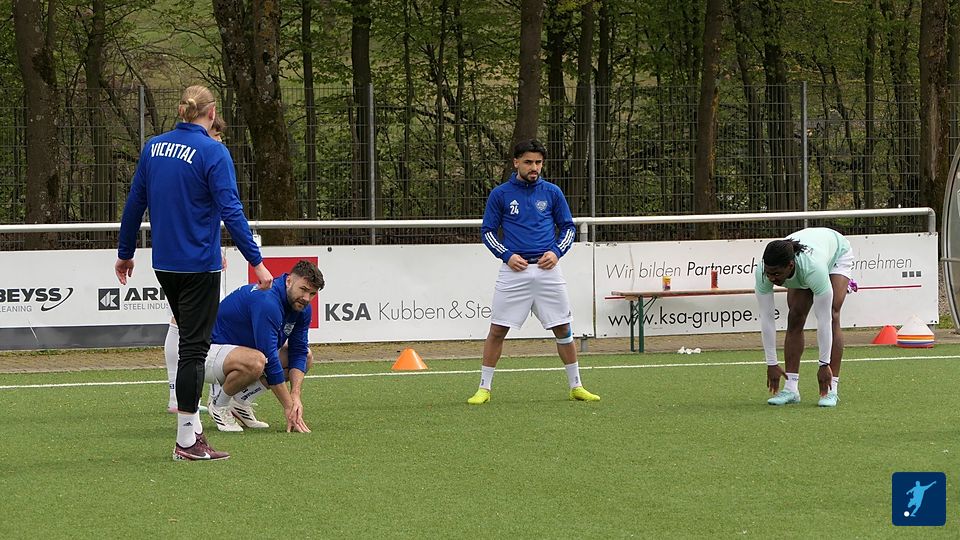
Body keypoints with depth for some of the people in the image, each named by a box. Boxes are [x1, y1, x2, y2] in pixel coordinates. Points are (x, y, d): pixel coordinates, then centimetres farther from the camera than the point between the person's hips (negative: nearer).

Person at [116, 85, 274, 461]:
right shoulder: (213, 153, -13)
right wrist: (256, 262, -16)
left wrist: (125, 253, 22)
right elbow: (231, 212, -18)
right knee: (194, 347, -2)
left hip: (164, 264, 6)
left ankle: (192, 428, 18)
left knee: (190, 341, 18)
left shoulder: (153, 148, 5)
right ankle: (187, 441, -2)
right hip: (198, 266, -6)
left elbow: (134, 204, 11)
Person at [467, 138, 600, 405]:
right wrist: (506, 255, -7)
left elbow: (568, 227, 13)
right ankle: (484, 388, 5)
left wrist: (557, 252, -4)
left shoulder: (552, 192, 6)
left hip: (547, 270, 1)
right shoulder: (500, 194, 2)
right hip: (514, 270, -1)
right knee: (497, 330, -3)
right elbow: (487, 231, 7)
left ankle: (576, 386, 15)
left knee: (563, 329, 4)